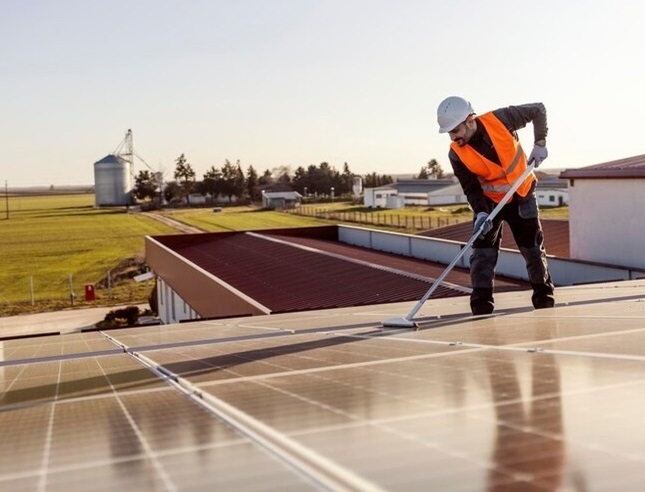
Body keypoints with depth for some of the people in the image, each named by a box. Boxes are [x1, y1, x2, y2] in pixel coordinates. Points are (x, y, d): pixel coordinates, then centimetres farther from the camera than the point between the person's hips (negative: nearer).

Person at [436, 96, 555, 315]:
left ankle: (545, 300, 23)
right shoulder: (456, 154, -19)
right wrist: (480, 213, -30)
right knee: (482, 254, -9)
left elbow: (538, 110, -9)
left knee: (534, 251, 6)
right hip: (489, 202, 1)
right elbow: (471, 188, -13)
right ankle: (482, 308, -2)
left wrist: (540, 143, -17)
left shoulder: (500, 119, -23)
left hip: (522, 196, 0)